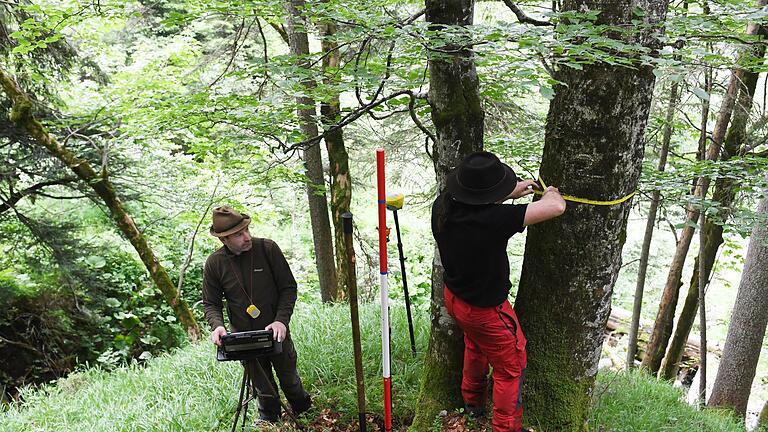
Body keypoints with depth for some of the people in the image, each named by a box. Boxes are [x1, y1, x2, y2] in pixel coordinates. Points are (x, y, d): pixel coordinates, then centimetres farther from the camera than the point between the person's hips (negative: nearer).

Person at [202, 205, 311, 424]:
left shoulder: (268, 248, -15)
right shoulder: (214, 263, -10)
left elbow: (288, 287, -9)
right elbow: (211, 304, 0)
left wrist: (281, 320, -22)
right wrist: (217, 325, -21)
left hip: (277, 333, -1)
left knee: (290, 380, 19)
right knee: (263, 389, 17)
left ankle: (305, 413, 47)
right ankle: (268, 421, 45)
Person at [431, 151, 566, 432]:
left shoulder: (442, 205, -18)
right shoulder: (492, 219, -39)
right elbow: (556, 207, -36)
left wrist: (511, 192, 5)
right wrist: (551, 193, -12)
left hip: (453, 297, 8)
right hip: (486, 310, -8)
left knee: (475, 345, 36)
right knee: (510, 368, 17)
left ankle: (472, 399, 59)